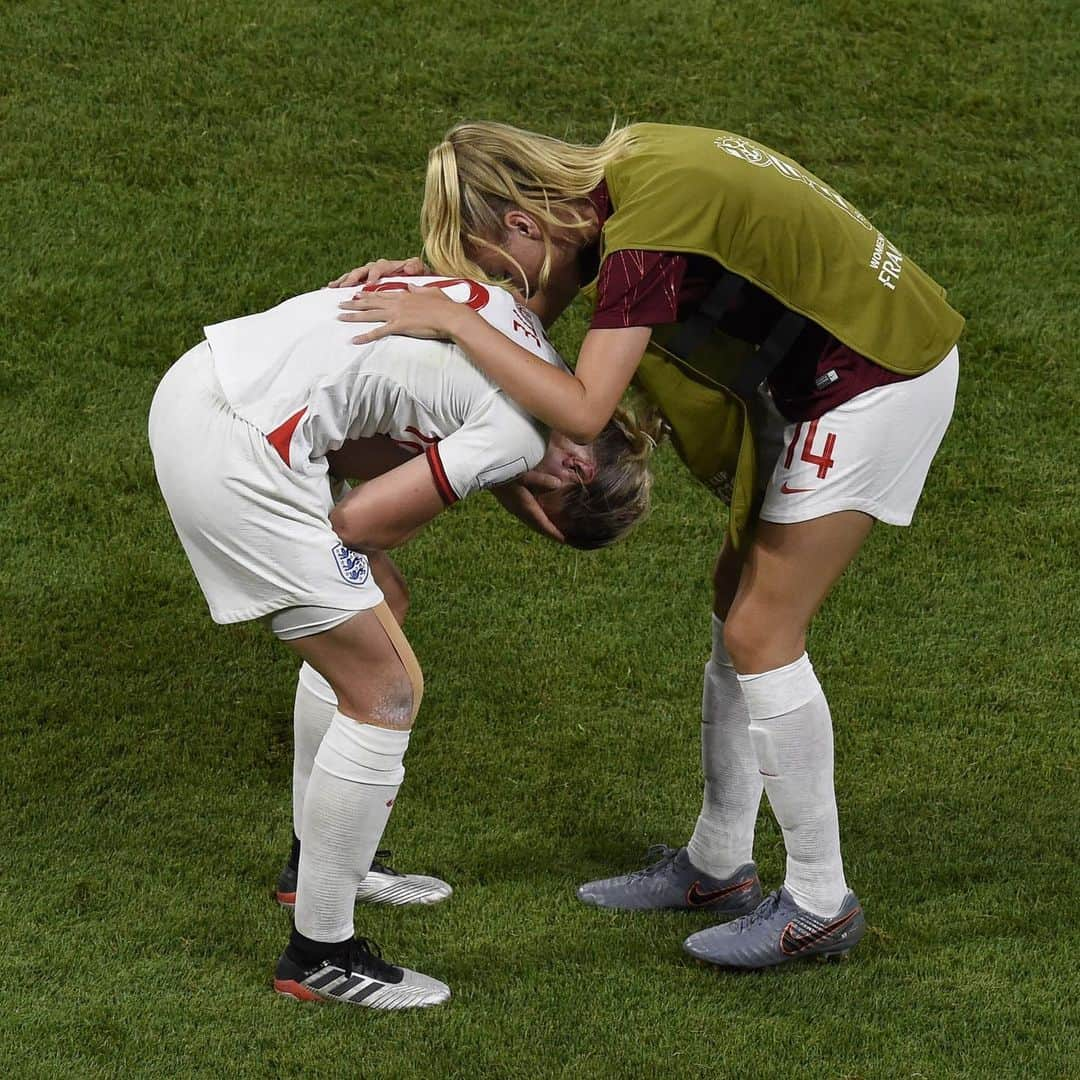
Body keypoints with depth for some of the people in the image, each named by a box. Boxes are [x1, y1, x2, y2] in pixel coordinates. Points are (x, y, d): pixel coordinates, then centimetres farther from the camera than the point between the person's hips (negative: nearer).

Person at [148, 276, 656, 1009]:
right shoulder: (522, 430, -12)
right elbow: (362, 522, -10)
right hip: (234, 448, -10)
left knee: (376, 608, 26)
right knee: (386, 694, -2)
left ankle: (319, 862, 41)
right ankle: (320, 956, 8)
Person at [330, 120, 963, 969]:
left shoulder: (645, 231, -27)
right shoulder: (612, 174, 1)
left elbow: (581, 410, -31)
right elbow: (537, 307, 15)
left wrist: (449, 318, -26)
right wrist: (422, 274, 1)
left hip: (878, 381, -10)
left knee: (761, 634, -5)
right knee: (741, 605, 15)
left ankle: (821, 904, 5)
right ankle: (718, 865, 27)